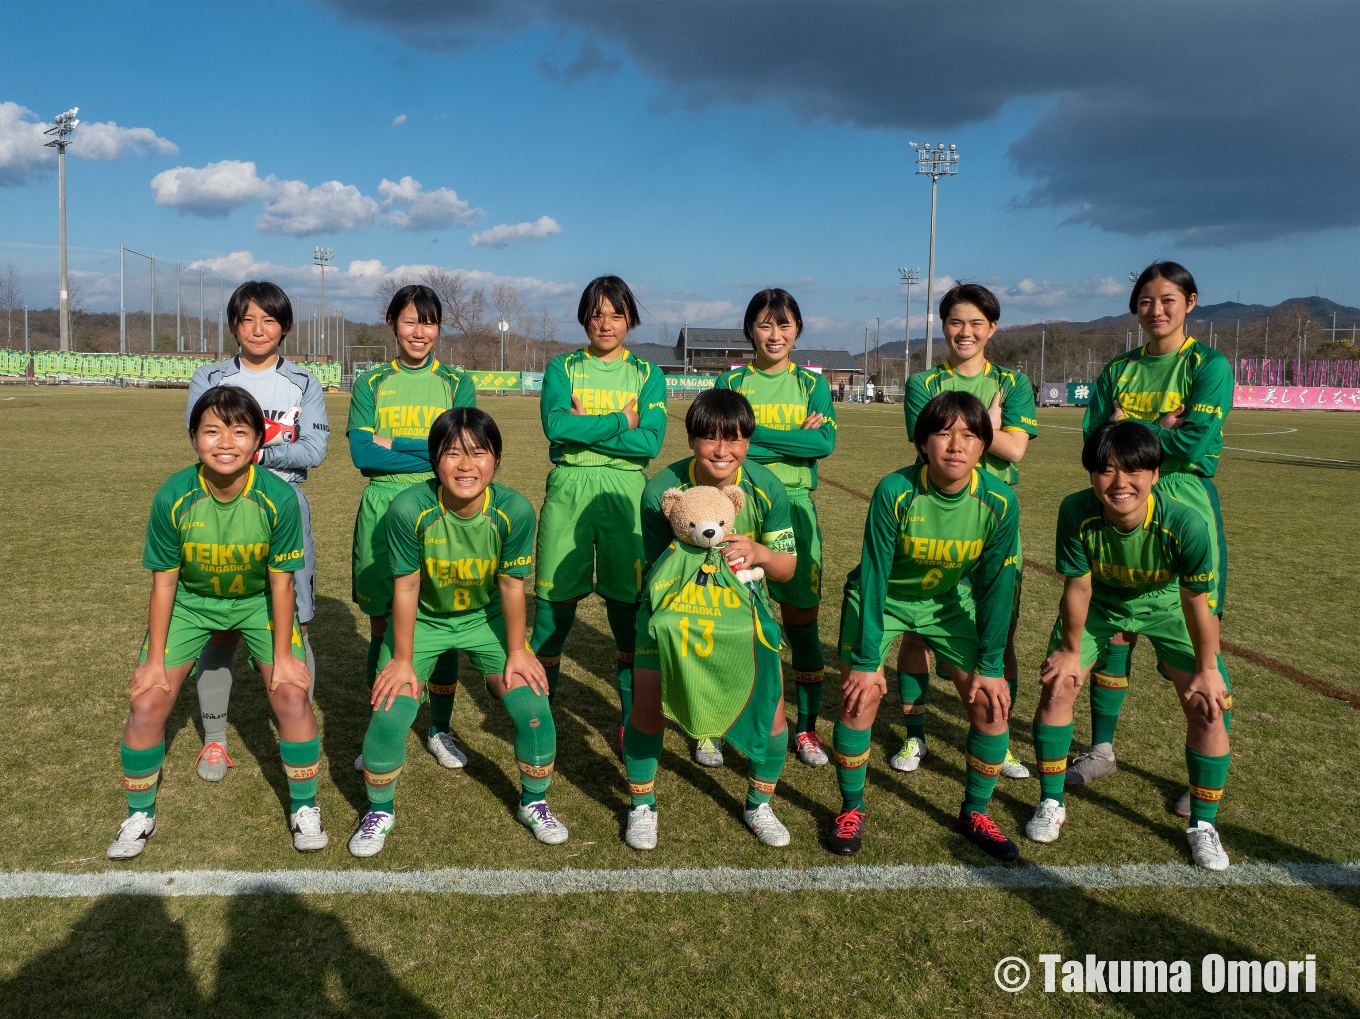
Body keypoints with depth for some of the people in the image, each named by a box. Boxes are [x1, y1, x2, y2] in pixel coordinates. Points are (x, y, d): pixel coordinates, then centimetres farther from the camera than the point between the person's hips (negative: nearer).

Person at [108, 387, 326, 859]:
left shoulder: (277, 497, -26)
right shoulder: (173, 496, -24)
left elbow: (280, 581, -16)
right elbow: (164, 581, -13)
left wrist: (282, 655, -12)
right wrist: (155, 660, -8)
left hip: (258, 601, -1)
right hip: (190, 601, 1)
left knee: (291, 694, -13)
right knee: (147, 701, -6)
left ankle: (304, 808, 9)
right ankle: (140, 816, 19)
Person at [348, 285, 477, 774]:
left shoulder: (457, 383, 7)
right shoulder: (371, 383, 8)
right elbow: (361, 453, -5)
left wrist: (393, 446, -10)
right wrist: (429, 453, -11)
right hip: (383, 508, 0)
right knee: (382, 627, 5)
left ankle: (440, 729, 22)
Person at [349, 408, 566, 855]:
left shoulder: (514, 510, -26)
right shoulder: (409, 508, -29)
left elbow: (512, 586, -13)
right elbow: (406, 588, -18)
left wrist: (517, 653, -4)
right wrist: (402, 661, -9)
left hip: (486, 617, 1)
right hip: (422, 620, -1)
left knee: (533, 707, -7)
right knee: (389, 714, -11)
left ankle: (534, 803, 21)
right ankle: (379, 811, 19)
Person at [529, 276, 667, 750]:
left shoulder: (647, 373, 9)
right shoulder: (563, 367, 9)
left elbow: (650, 441, -6)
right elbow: (555, 424, -10)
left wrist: (582, 430, -10)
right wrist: (621, 420, -9)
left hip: (625, 492, 0)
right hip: (568, 489, 0)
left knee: (628, 604, 3)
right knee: (555, 602, 2)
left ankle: (632, 719, 17)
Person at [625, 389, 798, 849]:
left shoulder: (766, 487, -16)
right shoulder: (662, 489, -21)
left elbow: (788, 568, -8)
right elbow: (657, 566, -10)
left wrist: (760, 553, -29)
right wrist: (688, 549, -31)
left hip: (743, 603, 1)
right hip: (673, 605, -1)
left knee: (770, 705, -5)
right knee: (648, 707, -7)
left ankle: (759, 805, 24)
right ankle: (642, 807, 21)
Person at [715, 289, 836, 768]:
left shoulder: (811, 383, 9)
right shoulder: (731, 381, 7)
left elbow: (826, 442, -7)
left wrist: (754, 434, -11)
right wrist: (795, 439, -11)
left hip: (793, 505, 1)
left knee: (801, 617, 5)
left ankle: (806, 728, 20)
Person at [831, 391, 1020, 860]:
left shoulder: (999, 501, -22)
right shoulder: (895, 492, -29)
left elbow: (996, 586, -12)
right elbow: (873, 576, -22)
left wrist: (990, 666, -9)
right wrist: (865, 659, -20)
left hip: (949, 601, 3)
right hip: (880, 598, -2)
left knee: (992, 702, -6)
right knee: (860, 694, -15)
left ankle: (975, 813, 17)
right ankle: (852, 810, 8)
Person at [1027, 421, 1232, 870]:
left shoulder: (1185, 524, -37)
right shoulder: (1077, 511, -34)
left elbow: (1197, 603, -23)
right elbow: (1077, 587, -20)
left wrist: (1207, 670, -11)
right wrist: (1070, 651, -8)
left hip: (1167, 605, -1)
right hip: (1099, 602, 1)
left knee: (1209, 707, -8)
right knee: (1056, 686, -7)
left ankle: (1202, 825, 14)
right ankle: (1051, 803, 14)